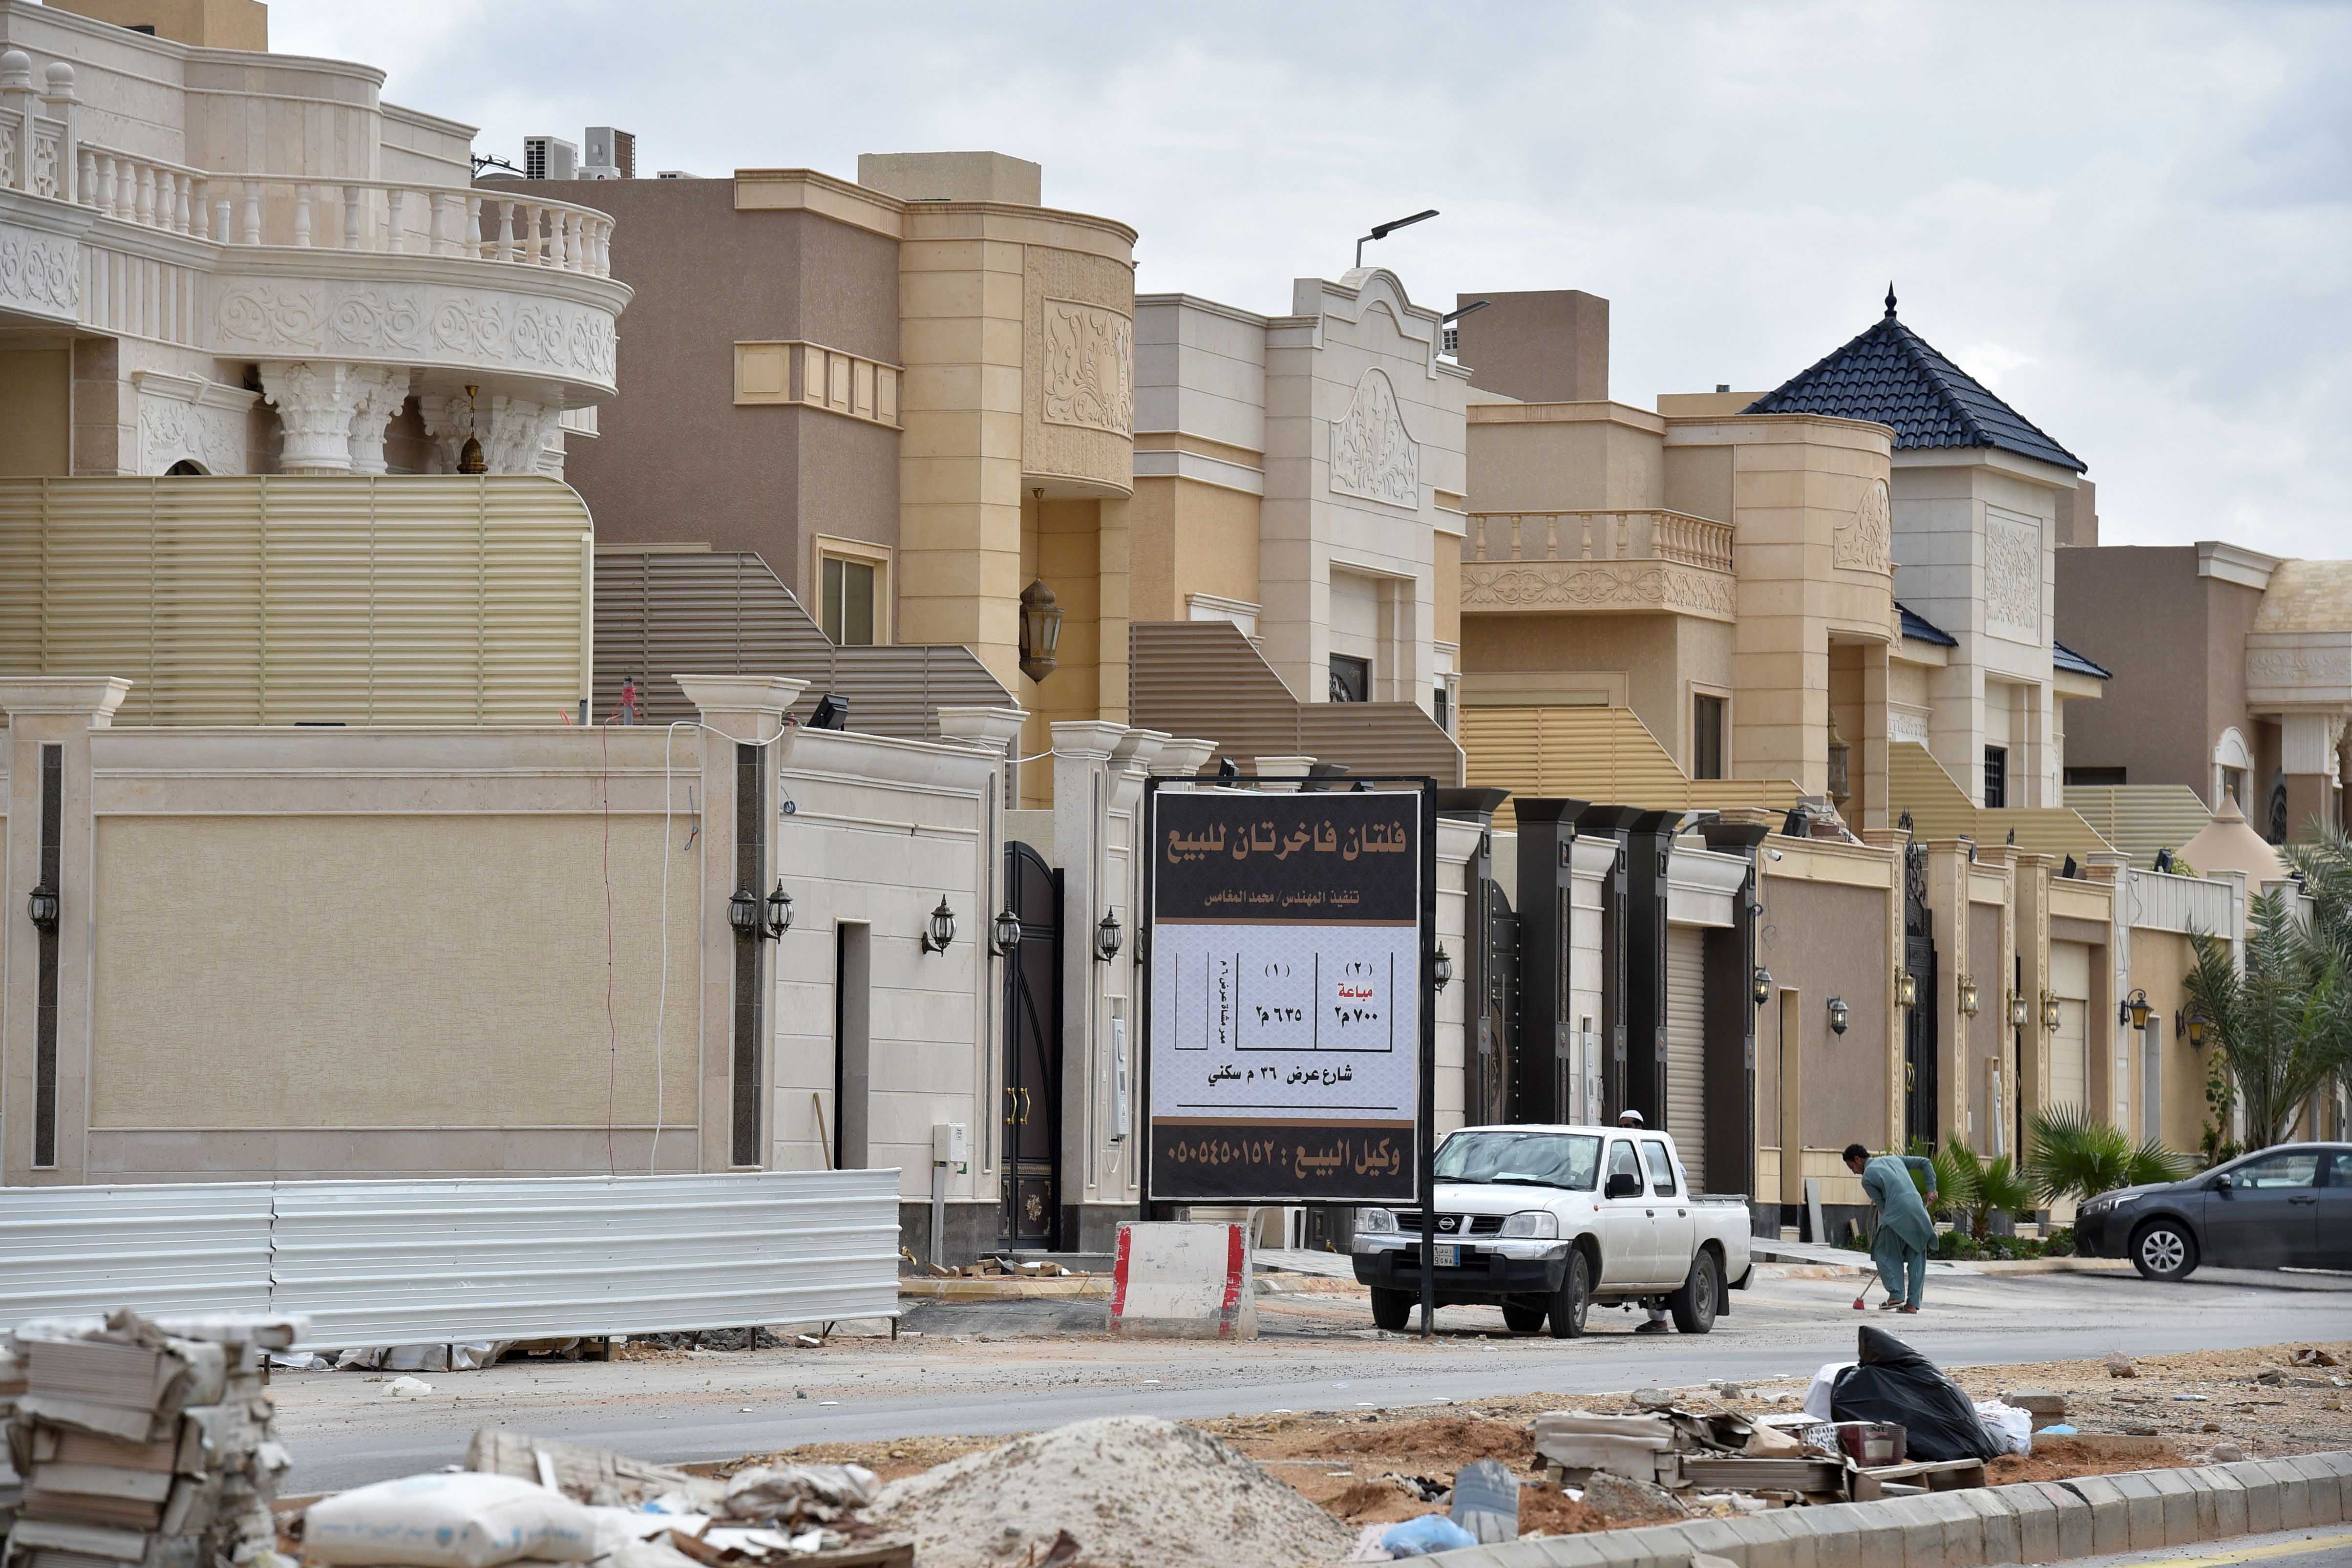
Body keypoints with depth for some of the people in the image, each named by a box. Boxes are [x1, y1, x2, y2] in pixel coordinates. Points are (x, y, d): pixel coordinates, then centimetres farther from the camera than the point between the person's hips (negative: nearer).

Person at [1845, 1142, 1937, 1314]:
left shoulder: (1867, 1178, 8)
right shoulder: (1894, 1159, 25)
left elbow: (1882, 1205, 6)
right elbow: (1926, 1163, 23)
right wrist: (1931, 1189, 18)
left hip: (1897, 1215, -5)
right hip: (1918, 1210, 5)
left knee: (1884, 1252, 11)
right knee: (1916, 1258, 11)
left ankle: (1896, 1295, 0)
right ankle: (1913, 1303, 9)